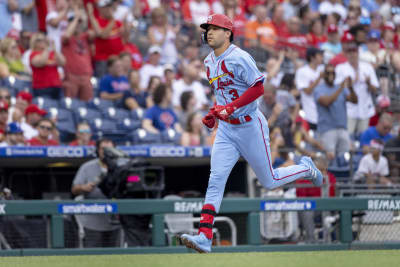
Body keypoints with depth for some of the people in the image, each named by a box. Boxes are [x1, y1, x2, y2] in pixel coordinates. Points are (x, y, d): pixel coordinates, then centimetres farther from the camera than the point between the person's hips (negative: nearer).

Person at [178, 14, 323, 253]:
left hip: (250, 126, -6)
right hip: (226, 129, 6)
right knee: (215, 180, -8)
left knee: (269, 181, 5)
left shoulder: (239, 58, -17)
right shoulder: (209, 62, 9)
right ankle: (204, 237, -16)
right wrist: (214, 113, 10)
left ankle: (306, 168, 34)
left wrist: (230, 107, -28)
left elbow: (258, 88, -22)